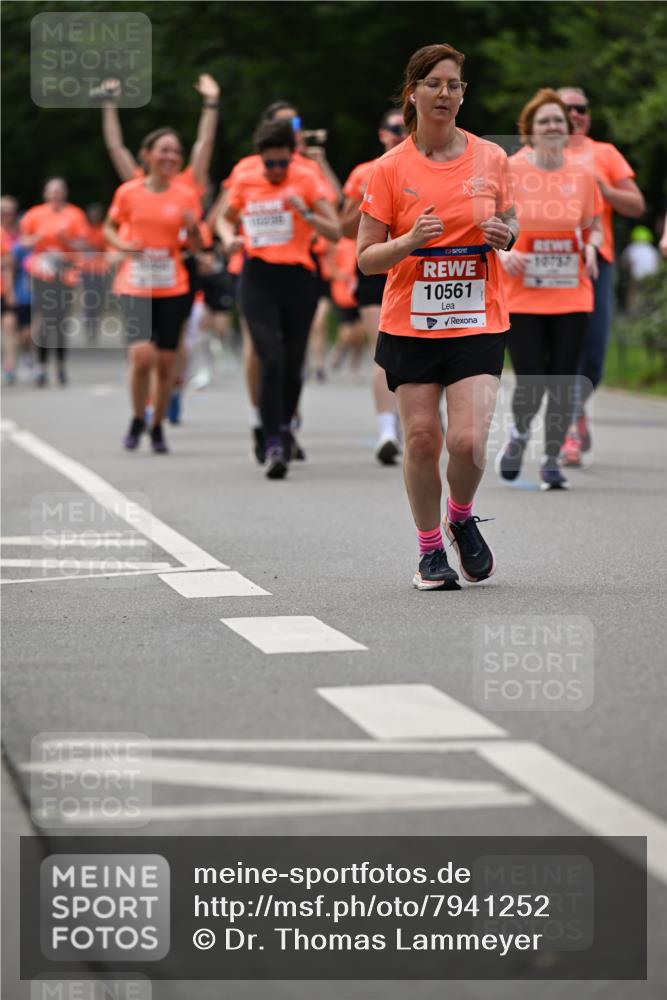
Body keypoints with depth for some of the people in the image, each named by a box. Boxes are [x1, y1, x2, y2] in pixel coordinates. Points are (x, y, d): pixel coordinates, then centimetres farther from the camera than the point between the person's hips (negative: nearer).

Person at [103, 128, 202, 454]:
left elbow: (196, 246, 7)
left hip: (173, 288, 2)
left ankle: (157, 427, 23)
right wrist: (122, 245, -9)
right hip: (135, 286, -2)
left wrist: (192, 229, -15)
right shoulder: (128, 192, -3)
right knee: (142, 354, -18)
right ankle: (137, 420, 6)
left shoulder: (186, 196, 1)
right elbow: (110, 228, 12)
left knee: (166, 362, 3)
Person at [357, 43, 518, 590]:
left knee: (468, 441, -12)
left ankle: (461, 518, 20)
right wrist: (411, 241, -19)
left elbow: (510, 225, 17)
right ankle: (430, 549, 19)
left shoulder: (491, 158, 3)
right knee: (421, 438, -1)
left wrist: (504, 236, -7)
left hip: (478, 323, 0)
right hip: (410, 324, 0)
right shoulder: (391, 169, -2)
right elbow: (366, 258, -1)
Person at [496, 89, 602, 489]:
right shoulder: (508, 171, -4)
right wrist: (502, 252, -15)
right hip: (522, 295, -2)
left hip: (572, 295, 2)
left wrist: (591, 246, -6)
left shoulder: (583, 174, 4)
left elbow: (594, 225, 16)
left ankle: (552, 459, 16)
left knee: (563, 381, 0)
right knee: (531, 382, -6)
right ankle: (520, 433, 28)